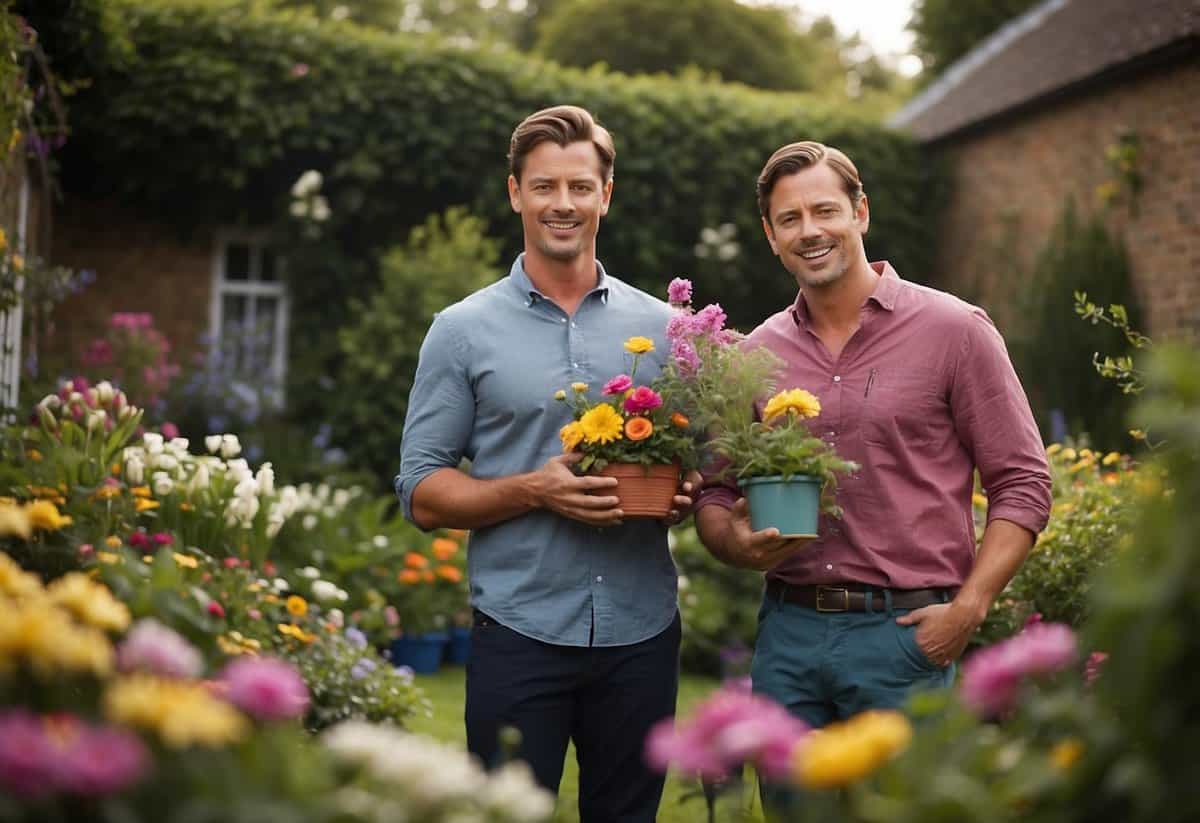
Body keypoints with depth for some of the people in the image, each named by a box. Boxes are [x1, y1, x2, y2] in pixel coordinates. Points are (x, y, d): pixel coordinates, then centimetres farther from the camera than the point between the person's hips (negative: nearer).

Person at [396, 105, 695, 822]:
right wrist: (535, 490, -16)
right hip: (521, 634, -2)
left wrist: (685, 494, -9)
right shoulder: (465, 331, 1)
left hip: (643, 632, 2)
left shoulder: (661, 326, 7)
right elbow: (422, 493, -1)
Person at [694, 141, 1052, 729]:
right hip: (787, 634, 4)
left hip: (905, 632, -3)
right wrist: (737, 543, -9)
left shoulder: (954, 329, -2)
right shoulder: (756, 354, 8)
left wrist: (967, 608, -12)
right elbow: (715, 496, 14)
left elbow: (1022, 483, -2)